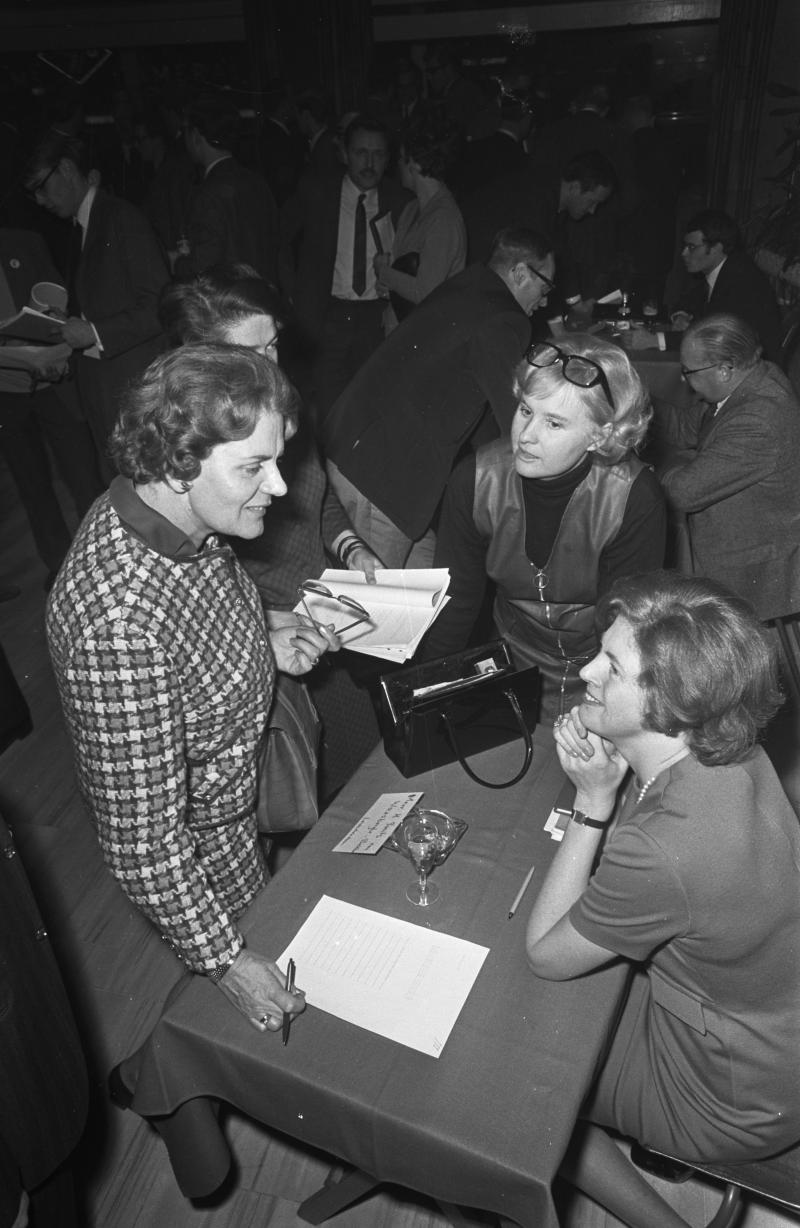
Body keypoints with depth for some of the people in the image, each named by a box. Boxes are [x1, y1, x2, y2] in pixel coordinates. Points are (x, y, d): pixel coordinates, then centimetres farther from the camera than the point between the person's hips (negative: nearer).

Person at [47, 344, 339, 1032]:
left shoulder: (181, 516, -15)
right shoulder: (118, 623, -42)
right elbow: (142, 838, -31)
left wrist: (265, 647, -7)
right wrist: (223, 960, -20)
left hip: (237, 801, 7)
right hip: (194, 864, -7)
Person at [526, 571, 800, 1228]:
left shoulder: (661, 851, -41)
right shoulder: (728, 751, -17)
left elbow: (545, 955, -21)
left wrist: (594, 800, -28)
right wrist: (599, 759, -20)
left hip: (738, 1103, -7)